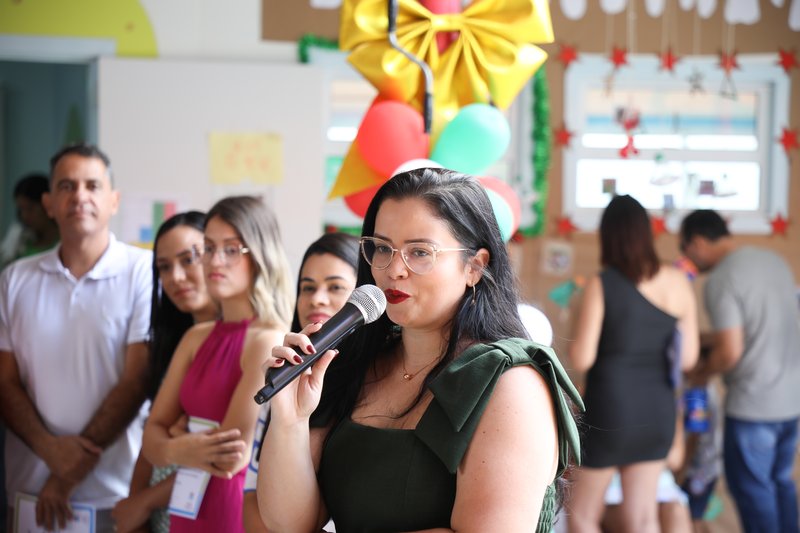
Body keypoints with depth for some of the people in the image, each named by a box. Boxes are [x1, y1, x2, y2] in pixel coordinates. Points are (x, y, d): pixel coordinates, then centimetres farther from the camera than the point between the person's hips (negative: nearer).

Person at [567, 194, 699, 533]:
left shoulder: (601, 285, -13)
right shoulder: (678, 283, 0)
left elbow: (581, 359, -14)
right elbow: (689, 358, 4)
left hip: (609, 408, -4)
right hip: (658, 411, 4)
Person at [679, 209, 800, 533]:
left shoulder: (720, 280, -16)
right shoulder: (774, 260, 8)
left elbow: (730, 352, -21)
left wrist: (702, 371, -1)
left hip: (753, 403, -8)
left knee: (751, 486, 7)